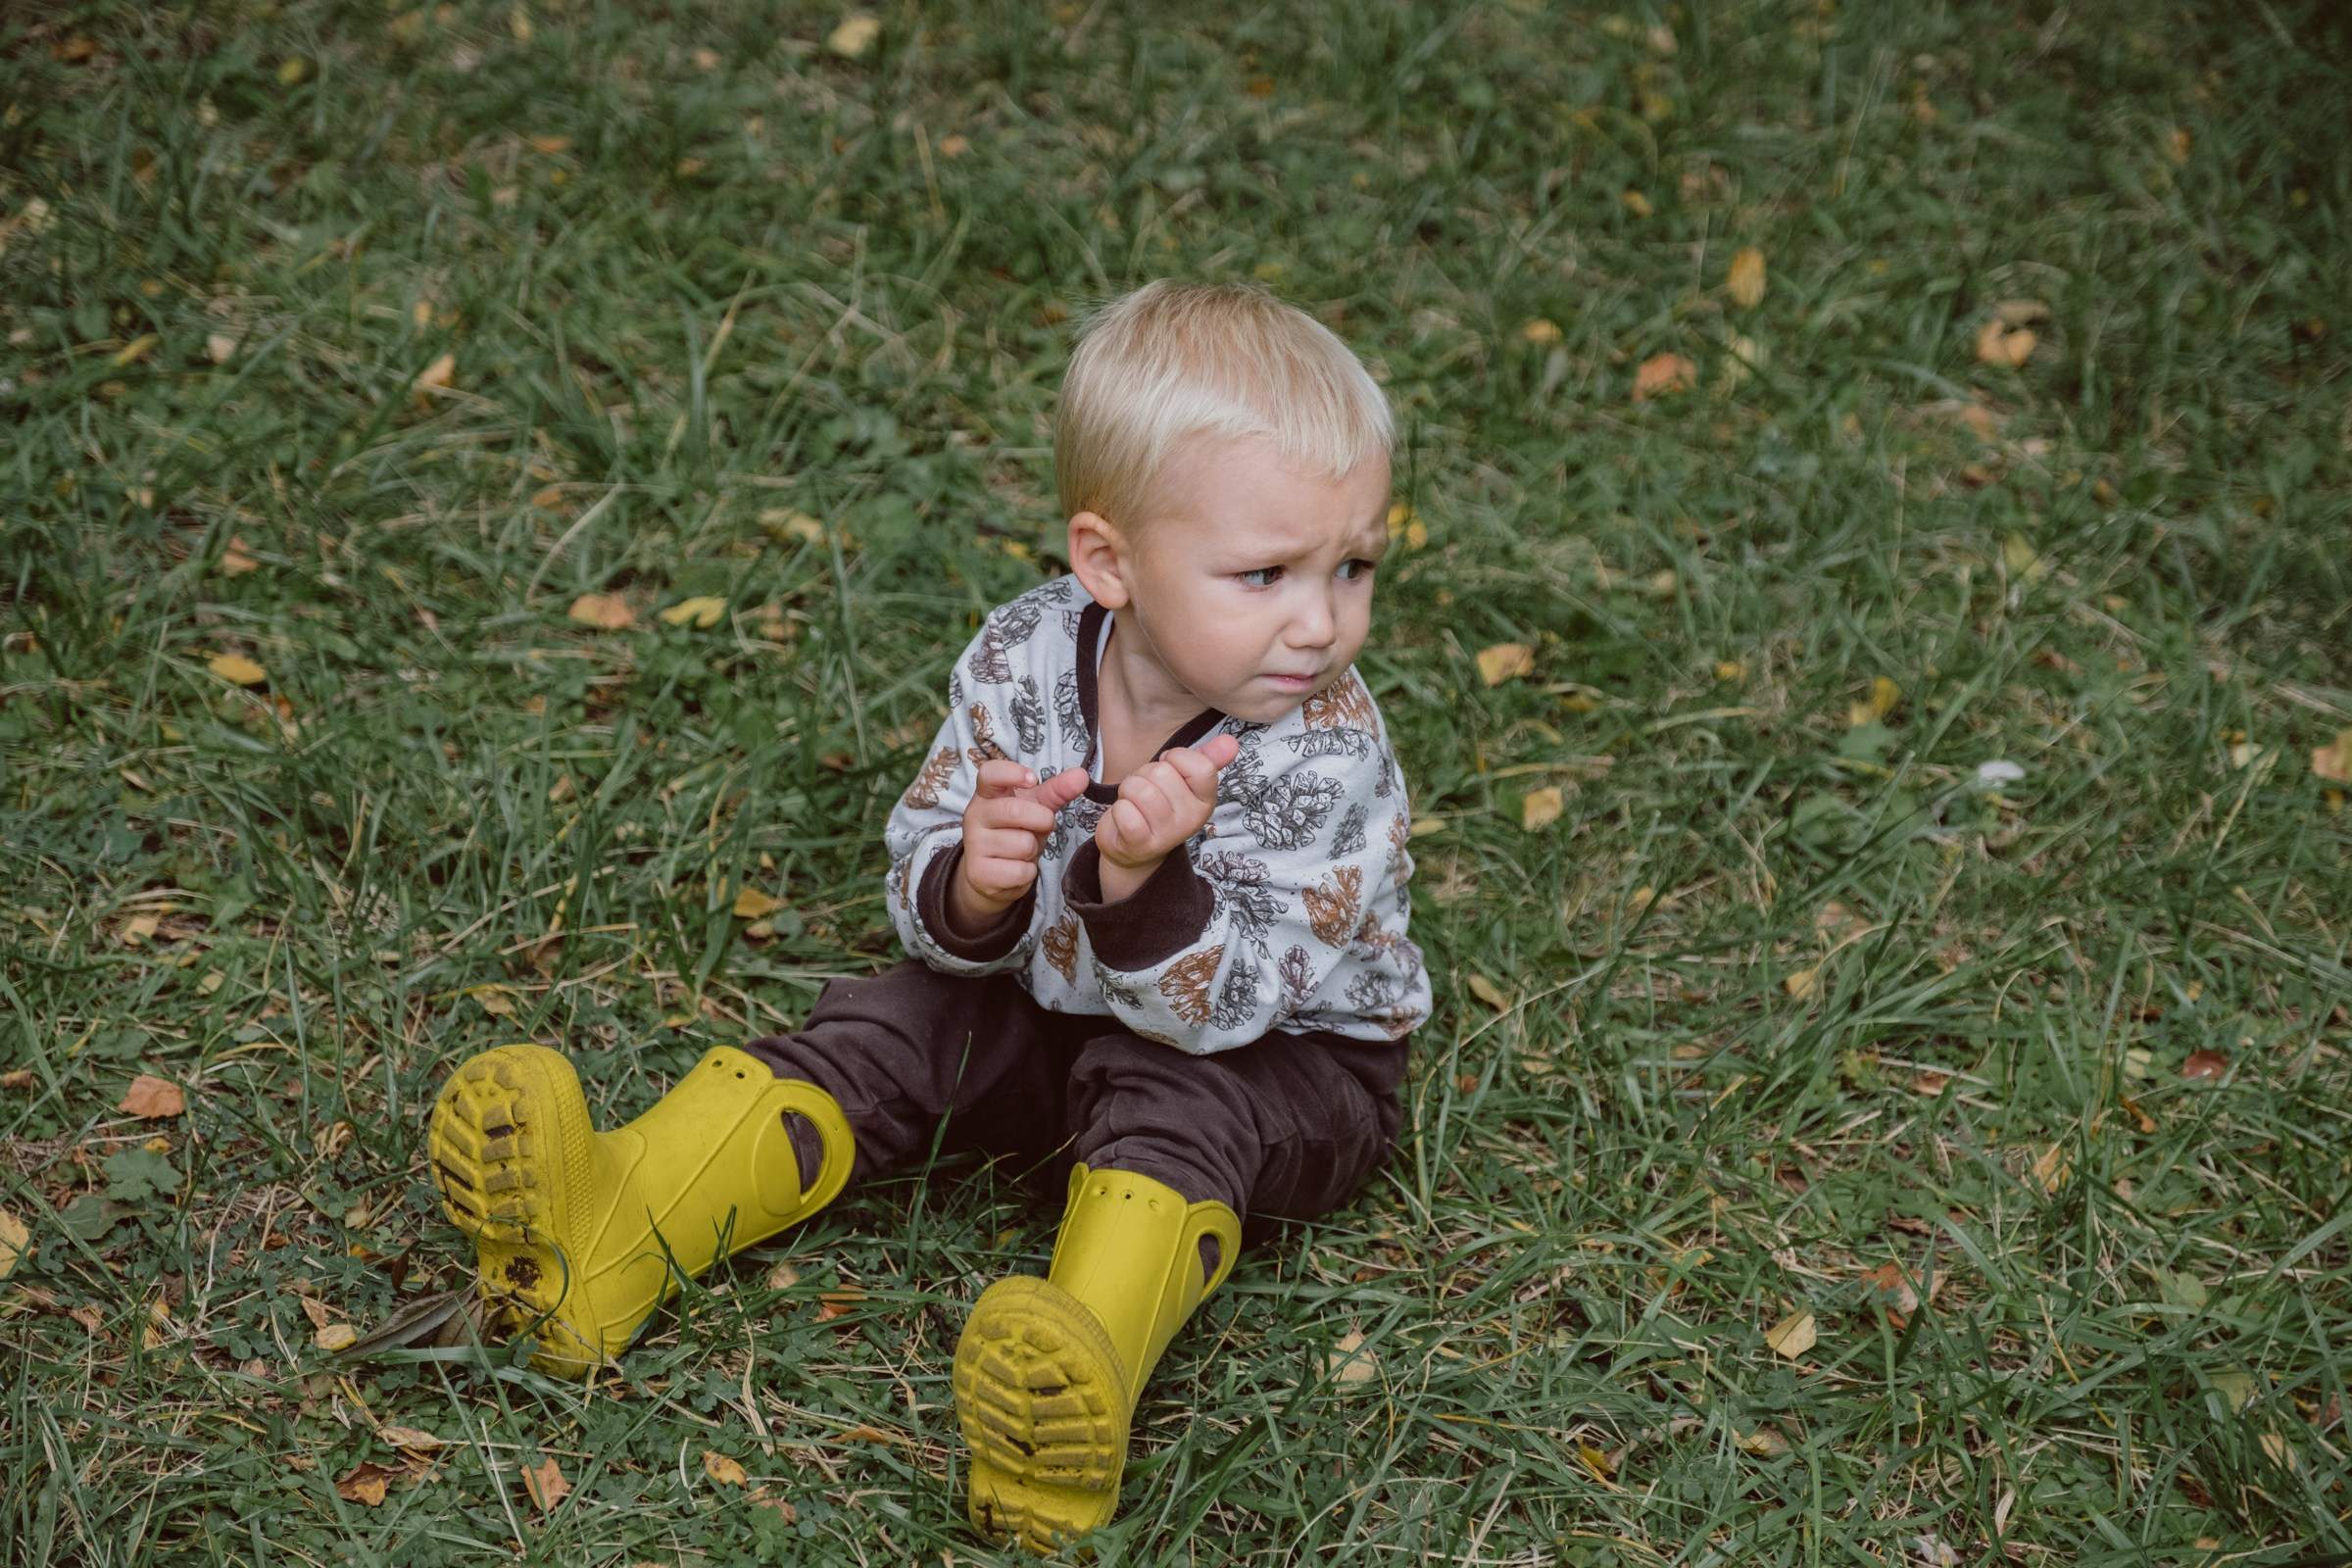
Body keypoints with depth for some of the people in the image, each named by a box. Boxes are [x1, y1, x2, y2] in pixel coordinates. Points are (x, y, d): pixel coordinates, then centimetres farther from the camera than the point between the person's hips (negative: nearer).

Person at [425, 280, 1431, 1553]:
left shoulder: (1328, 757, -28)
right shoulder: (1022, 662, -17)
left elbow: (1217, 1010, -31)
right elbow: (928, 913, -12)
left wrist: (1146, 883, -50)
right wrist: (972, 886, -37)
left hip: (1282, 1054, -4)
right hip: (1054, 1002, 5)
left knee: (1177, 1104, -33)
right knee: (897, 1028, -12)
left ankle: (1087, 1377, -57)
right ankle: (608, 1235, -23)